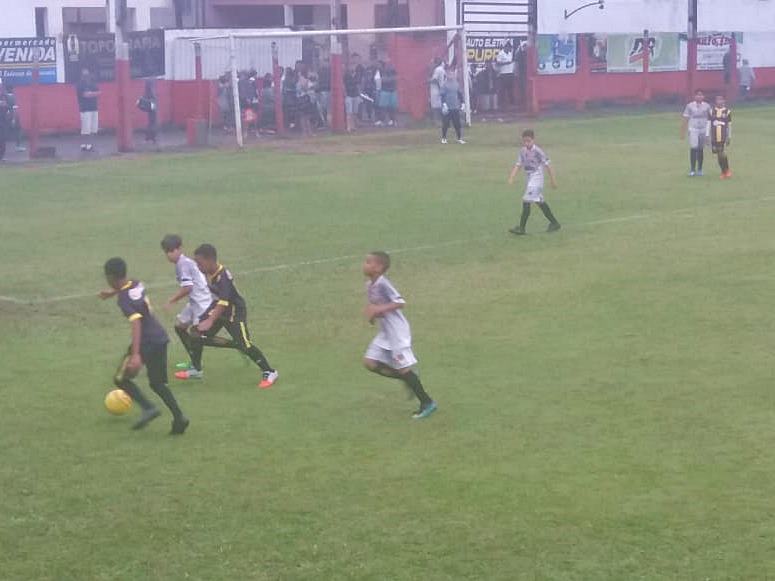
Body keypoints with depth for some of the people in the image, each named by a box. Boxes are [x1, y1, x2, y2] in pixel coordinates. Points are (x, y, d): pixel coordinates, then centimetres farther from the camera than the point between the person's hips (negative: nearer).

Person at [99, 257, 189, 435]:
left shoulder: (124, 299, -17)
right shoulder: (136, 285, 7)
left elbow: (136, 323, -30)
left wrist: (135, 354, -37)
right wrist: (112, 292, 49)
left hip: (146, 342, -8)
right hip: (160, 338, 8)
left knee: (121, 379, 8)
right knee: (157, 383, 18)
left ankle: (148, 408, -8)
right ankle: (179, 417, 5)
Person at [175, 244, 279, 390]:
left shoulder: (223, 277, -31)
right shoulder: (209, 273, -6)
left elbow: (223, 302, -41)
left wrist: (210, 321, -52)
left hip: (235, 312, -8)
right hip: (217, 308, 8)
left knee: (244, 344, -12)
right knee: (196, 333, -1)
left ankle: (269, 372, 3)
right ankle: (196, 369, 15)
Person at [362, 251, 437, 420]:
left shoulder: (383, 284, -20)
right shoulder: (369, 285, 7)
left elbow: (400, 303, -26)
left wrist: (379, 309, -30)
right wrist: (371, 313, 1)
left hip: (397, 331, -9)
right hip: (385, 332, 9)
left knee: (403, 368, -6)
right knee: (370, 362, 5)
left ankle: (427, 403, 5)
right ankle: (409, 380, 15)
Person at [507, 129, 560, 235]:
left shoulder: (537, 151, -14)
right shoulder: (523, 151, 5)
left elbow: (547, 165, -10)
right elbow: (518, 165, 3)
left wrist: (553, 180, -7)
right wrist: (511, 178, -11)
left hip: (537, 178, -8)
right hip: (529, 179, 8)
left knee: (526, 201, -13)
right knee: (540, 202, 16)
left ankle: (521, 228, -11)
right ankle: (554, 223, 28)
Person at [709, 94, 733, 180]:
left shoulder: (727, 112, 2)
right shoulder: (711, 112, 6)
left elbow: (729, 125, 5)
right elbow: (709, 124, 8)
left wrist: (729, 137, 2)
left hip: (723, 137, -2)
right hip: (714, 137, 2)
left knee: (723, 154, -12)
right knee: (718, 155, 6)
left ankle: (727, 170, 5)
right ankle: (723, 172, 17)